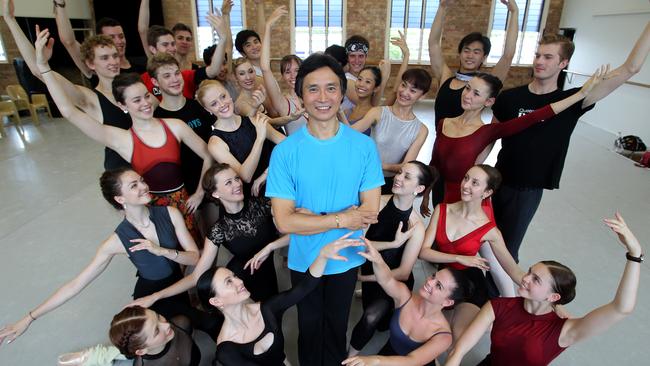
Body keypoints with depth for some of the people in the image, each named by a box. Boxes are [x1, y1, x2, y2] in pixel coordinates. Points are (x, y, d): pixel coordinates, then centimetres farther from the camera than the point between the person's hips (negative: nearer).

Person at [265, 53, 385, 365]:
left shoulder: (364, 146, -13)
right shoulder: (285, 151, -17)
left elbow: (370, 213, -14)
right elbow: (284, 222, -19)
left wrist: (310, 217, -20)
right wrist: (341, 219, -21)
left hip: (347, 258, 1)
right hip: (304, 261, 0)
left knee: (337, 328, 25)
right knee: (310, 328, 24)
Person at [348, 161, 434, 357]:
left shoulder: (416, 226, -21)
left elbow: (403, 273, -18)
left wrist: (363, 277, -16)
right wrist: (392, 244, -30)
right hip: (369, 268, 3)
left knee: (371, 317, -24)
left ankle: (350, 356, 1)